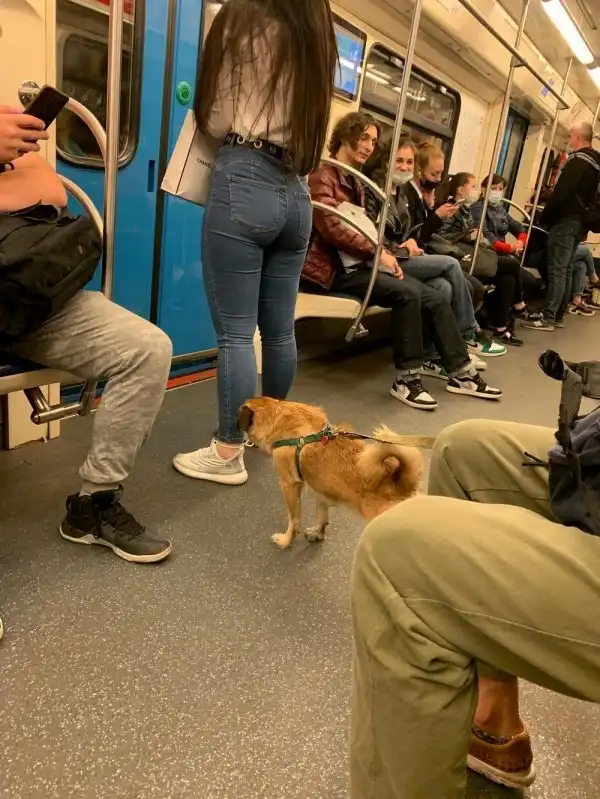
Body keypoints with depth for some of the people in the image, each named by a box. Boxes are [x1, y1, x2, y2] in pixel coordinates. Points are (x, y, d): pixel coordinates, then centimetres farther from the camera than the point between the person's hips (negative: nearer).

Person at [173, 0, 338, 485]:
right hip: (296, 193, 7)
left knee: (235, 332, -5)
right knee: (280, 328, 12)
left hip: (244, 184, -6)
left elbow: (215, 121, 4)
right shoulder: (319, 40, 21)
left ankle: (228, 453, 1)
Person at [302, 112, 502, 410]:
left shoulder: (355, 180, 22)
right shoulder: (323, 175, -4)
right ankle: (406, 380, -18)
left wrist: (383, 254, -4)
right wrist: (378, 252, -16)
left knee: (434, 298, -7)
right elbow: (330, 227, -16)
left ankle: (460, 373, 2)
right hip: (337, 266, -8)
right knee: (407, 293, -28)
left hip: (361, 261, 8)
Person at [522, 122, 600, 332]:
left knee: (556, 271, -11)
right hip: (579, 222, 10)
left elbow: (561, 192, -19)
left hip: (565, 221, -10)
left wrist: (545, 216, -8)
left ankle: (548, 319, -13)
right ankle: (558, 316, 14)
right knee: (566, 271, 10)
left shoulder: (578, 160, -12)